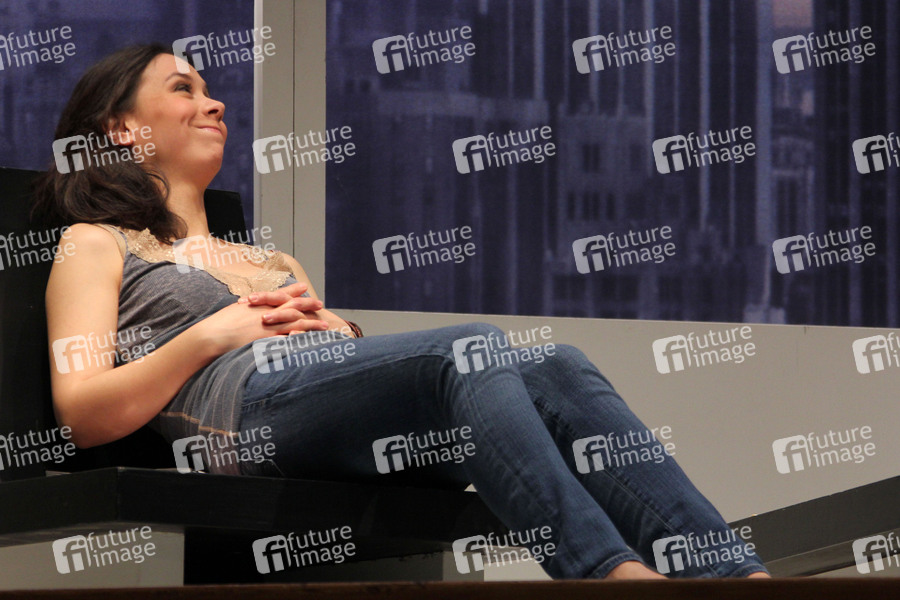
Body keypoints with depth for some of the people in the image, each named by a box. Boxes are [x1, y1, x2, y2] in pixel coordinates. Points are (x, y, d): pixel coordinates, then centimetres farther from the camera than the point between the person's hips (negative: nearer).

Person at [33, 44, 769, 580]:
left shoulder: (274, 261, 42)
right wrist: (215, 332, -2)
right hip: (253, 403, -5)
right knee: (472, 348, -34)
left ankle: (736, 573, -47)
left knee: (556, 369, -27)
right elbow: (83, 414, 7)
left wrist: (332, 329, 8)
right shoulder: (99, 246, 24)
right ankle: (611, 571, -56)